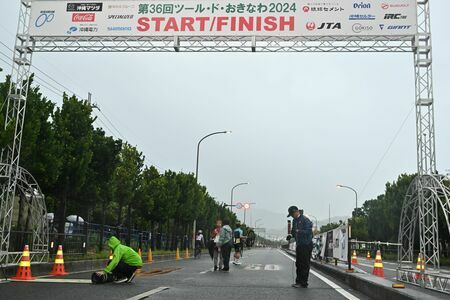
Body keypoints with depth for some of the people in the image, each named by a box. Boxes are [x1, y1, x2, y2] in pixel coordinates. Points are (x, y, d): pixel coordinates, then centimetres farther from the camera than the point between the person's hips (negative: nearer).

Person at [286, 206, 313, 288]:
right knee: (298, 264, 12)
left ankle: (304, 283, 0)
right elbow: (294, 231, 22)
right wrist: (291, 235, 1)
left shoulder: (305, 219, -13)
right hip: (299, 245, 9)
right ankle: (298, 281, 20)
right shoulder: (295, 220, 14)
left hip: (306, 245, -9)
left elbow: (309, 231, -21)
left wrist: (298, 231, -29)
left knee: (305, 265, -4)